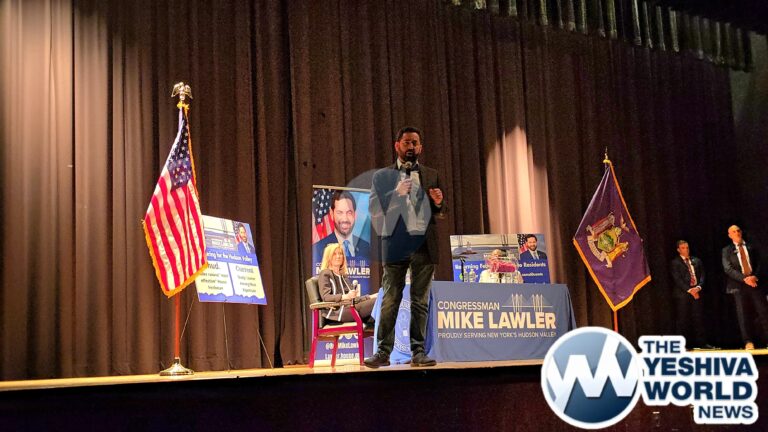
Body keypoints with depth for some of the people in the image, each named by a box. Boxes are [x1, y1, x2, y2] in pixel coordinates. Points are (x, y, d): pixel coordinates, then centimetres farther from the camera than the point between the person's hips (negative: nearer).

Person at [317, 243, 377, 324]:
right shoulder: (325, 274, 5)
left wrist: (371, 296, 11)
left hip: (350, 307, 7)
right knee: (375, 302, -27)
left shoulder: (344, 276, 29)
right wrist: (346, 296, -26)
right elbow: (325, 297, -10)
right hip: (337, 311, -7)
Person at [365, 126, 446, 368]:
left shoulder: (431, 175, 15)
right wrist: (396, 193, -13)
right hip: (395, 246, -2)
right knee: (390, 301, -2)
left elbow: (440, 213, 14)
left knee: (420, 302, 3)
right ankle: (383, 351, 0)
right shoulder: (383, 176, 9)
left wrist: (438, 203, -8)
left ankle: (418, 351, 7)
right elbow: (375, 209, 1)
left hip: (424, 245, 2)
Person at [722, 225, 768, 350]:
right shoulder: (727, 250, 8)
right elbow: (728, 269, -3)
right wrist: (744, 278, -14)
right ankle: (748, 342, -5)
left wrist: (755, 276, -10)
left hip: (755, 282, 2)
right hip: (739, 284, -2)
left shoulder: (751, 248, 15)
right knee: (743, 313, -5)